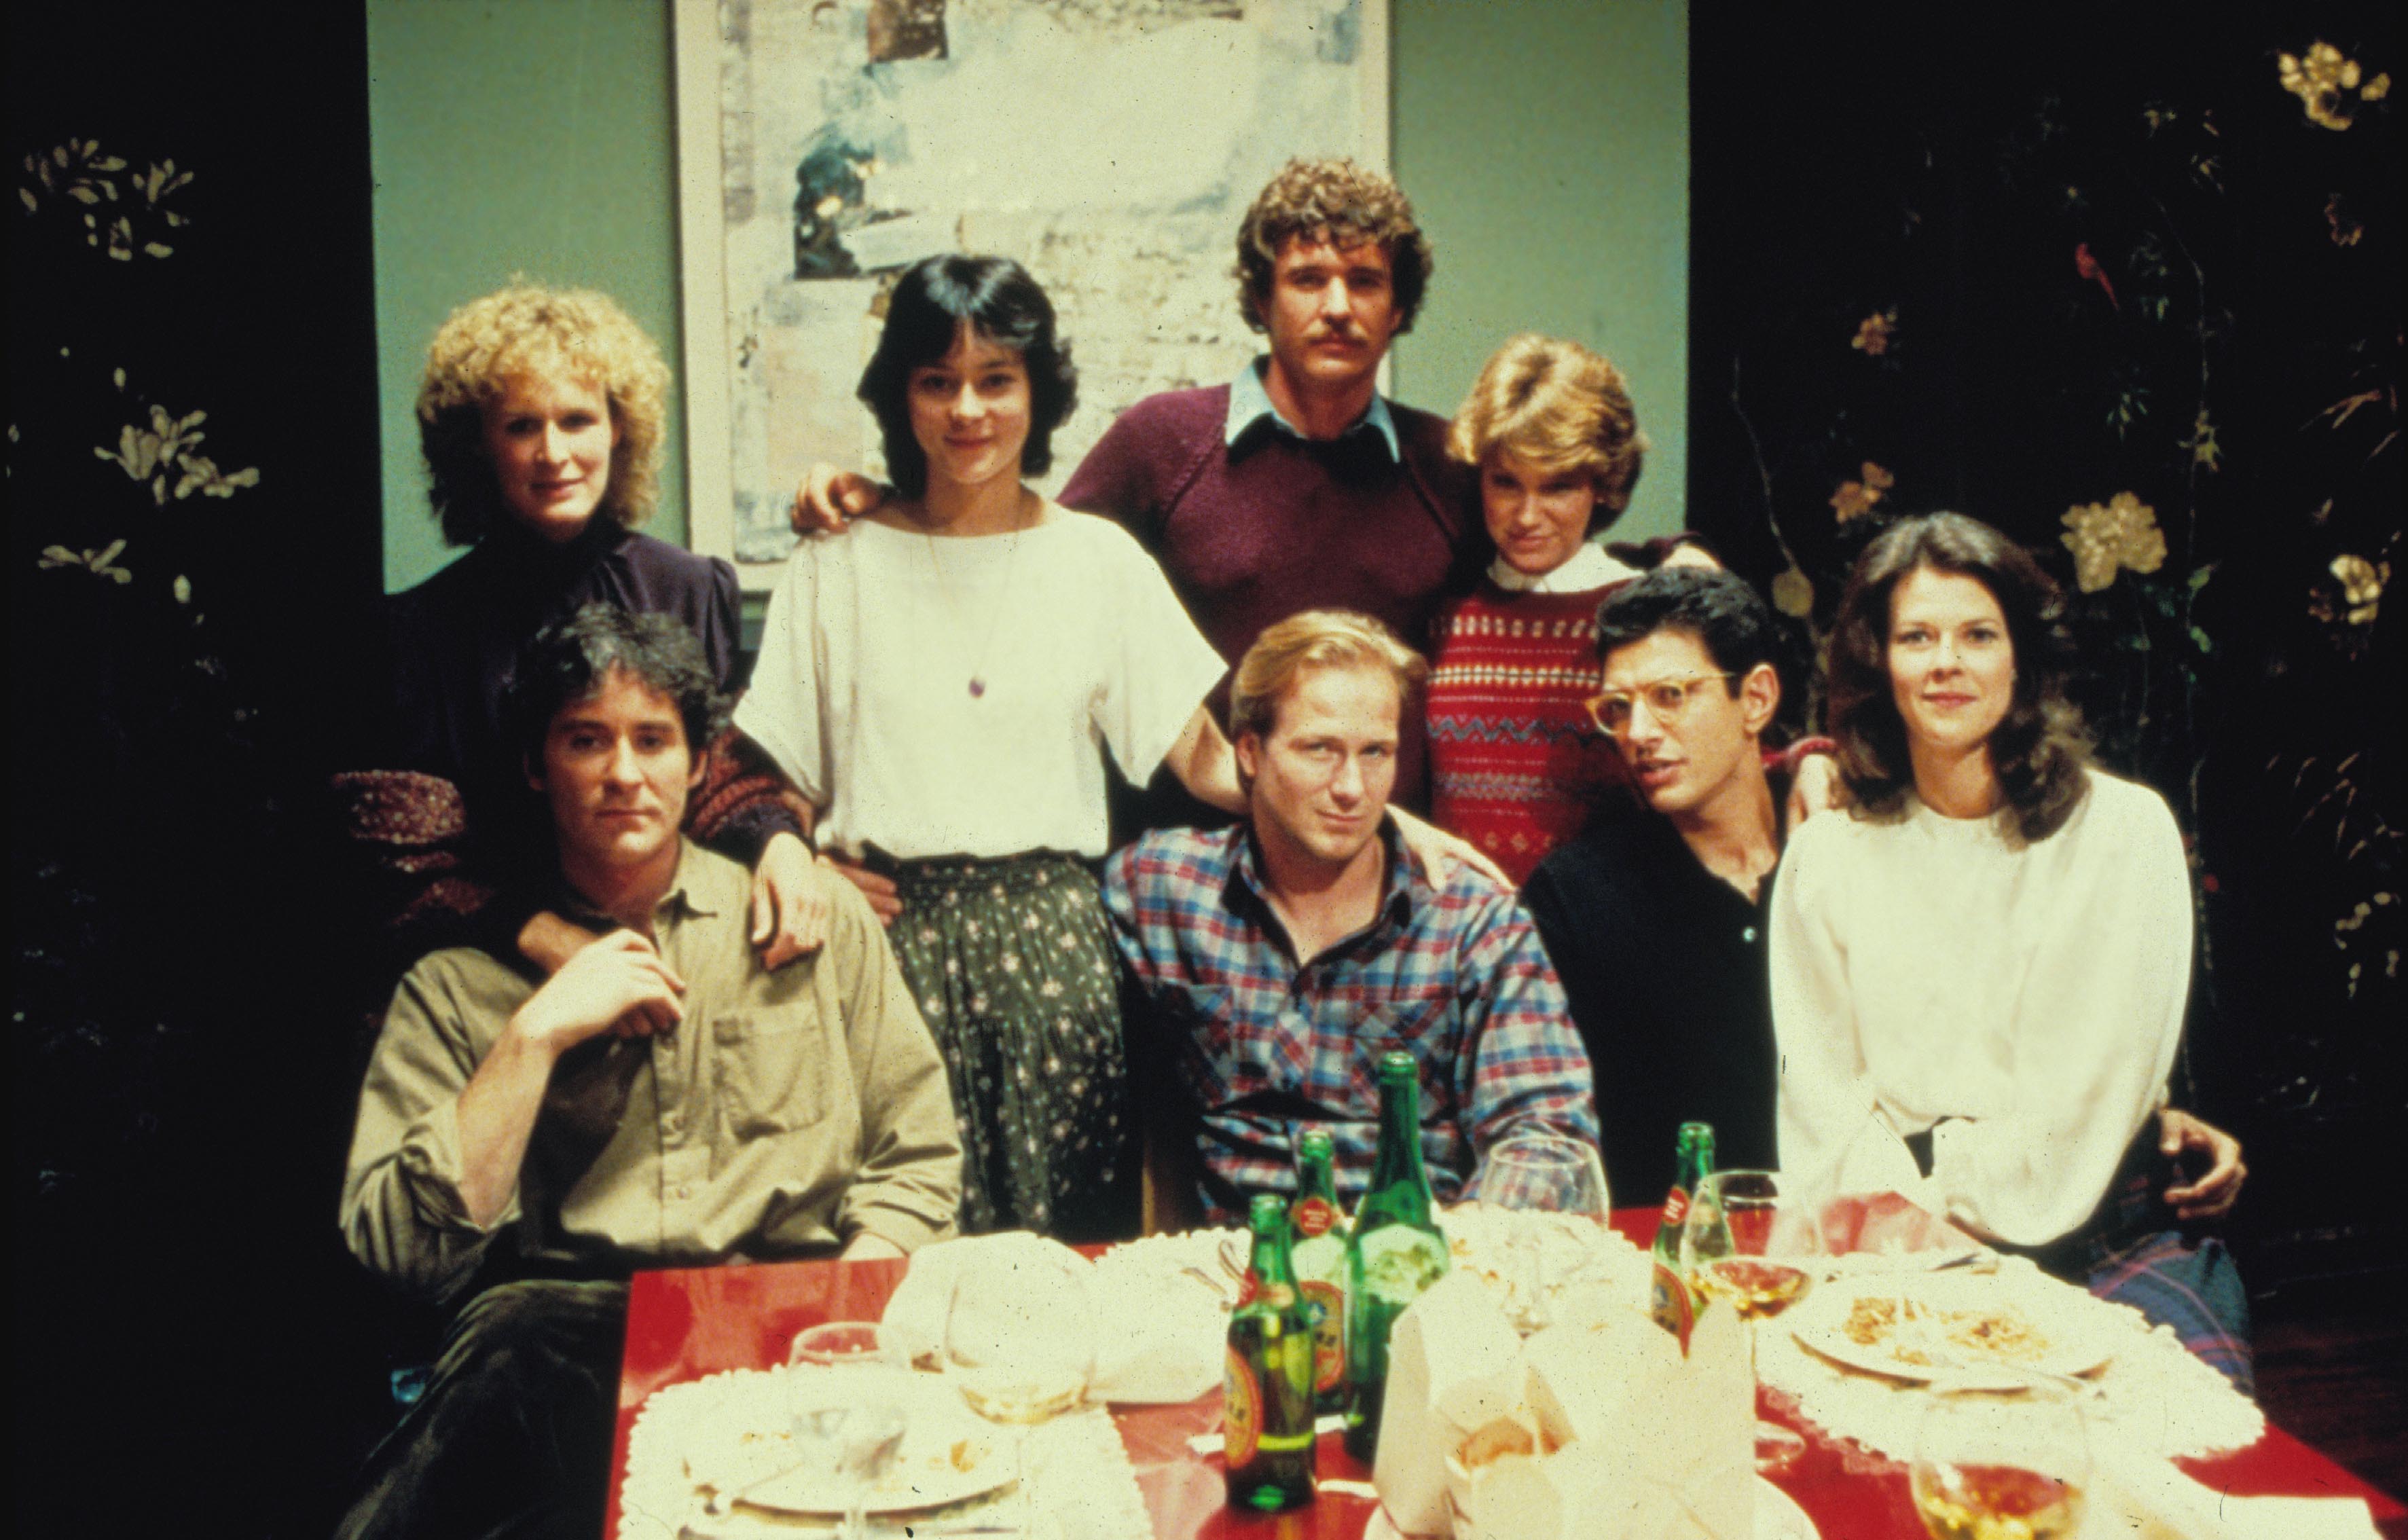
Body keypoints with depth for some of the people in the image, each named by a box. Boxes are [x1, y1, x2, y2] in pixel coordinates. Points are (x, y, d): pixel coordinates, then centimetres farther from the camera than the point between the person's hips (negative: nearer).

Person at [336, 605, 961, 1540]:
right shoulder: (459, 985, 12)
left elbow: (918, 1162, 14)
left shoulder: (819, 921, 16)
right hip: (558, 1334, 0)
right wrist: (536, 1035, -6)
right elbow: (401, 1248, 1)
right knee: (514, 1335, -37)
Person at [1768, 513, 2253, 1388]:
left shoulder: (2126, 830, 2)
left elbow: (2094, 1093, -2)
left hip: (2091, 1238, -1)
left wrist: (1931, 1171, -5)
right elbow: (1819, 1095, 5)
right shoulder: (1826, 857, 9)